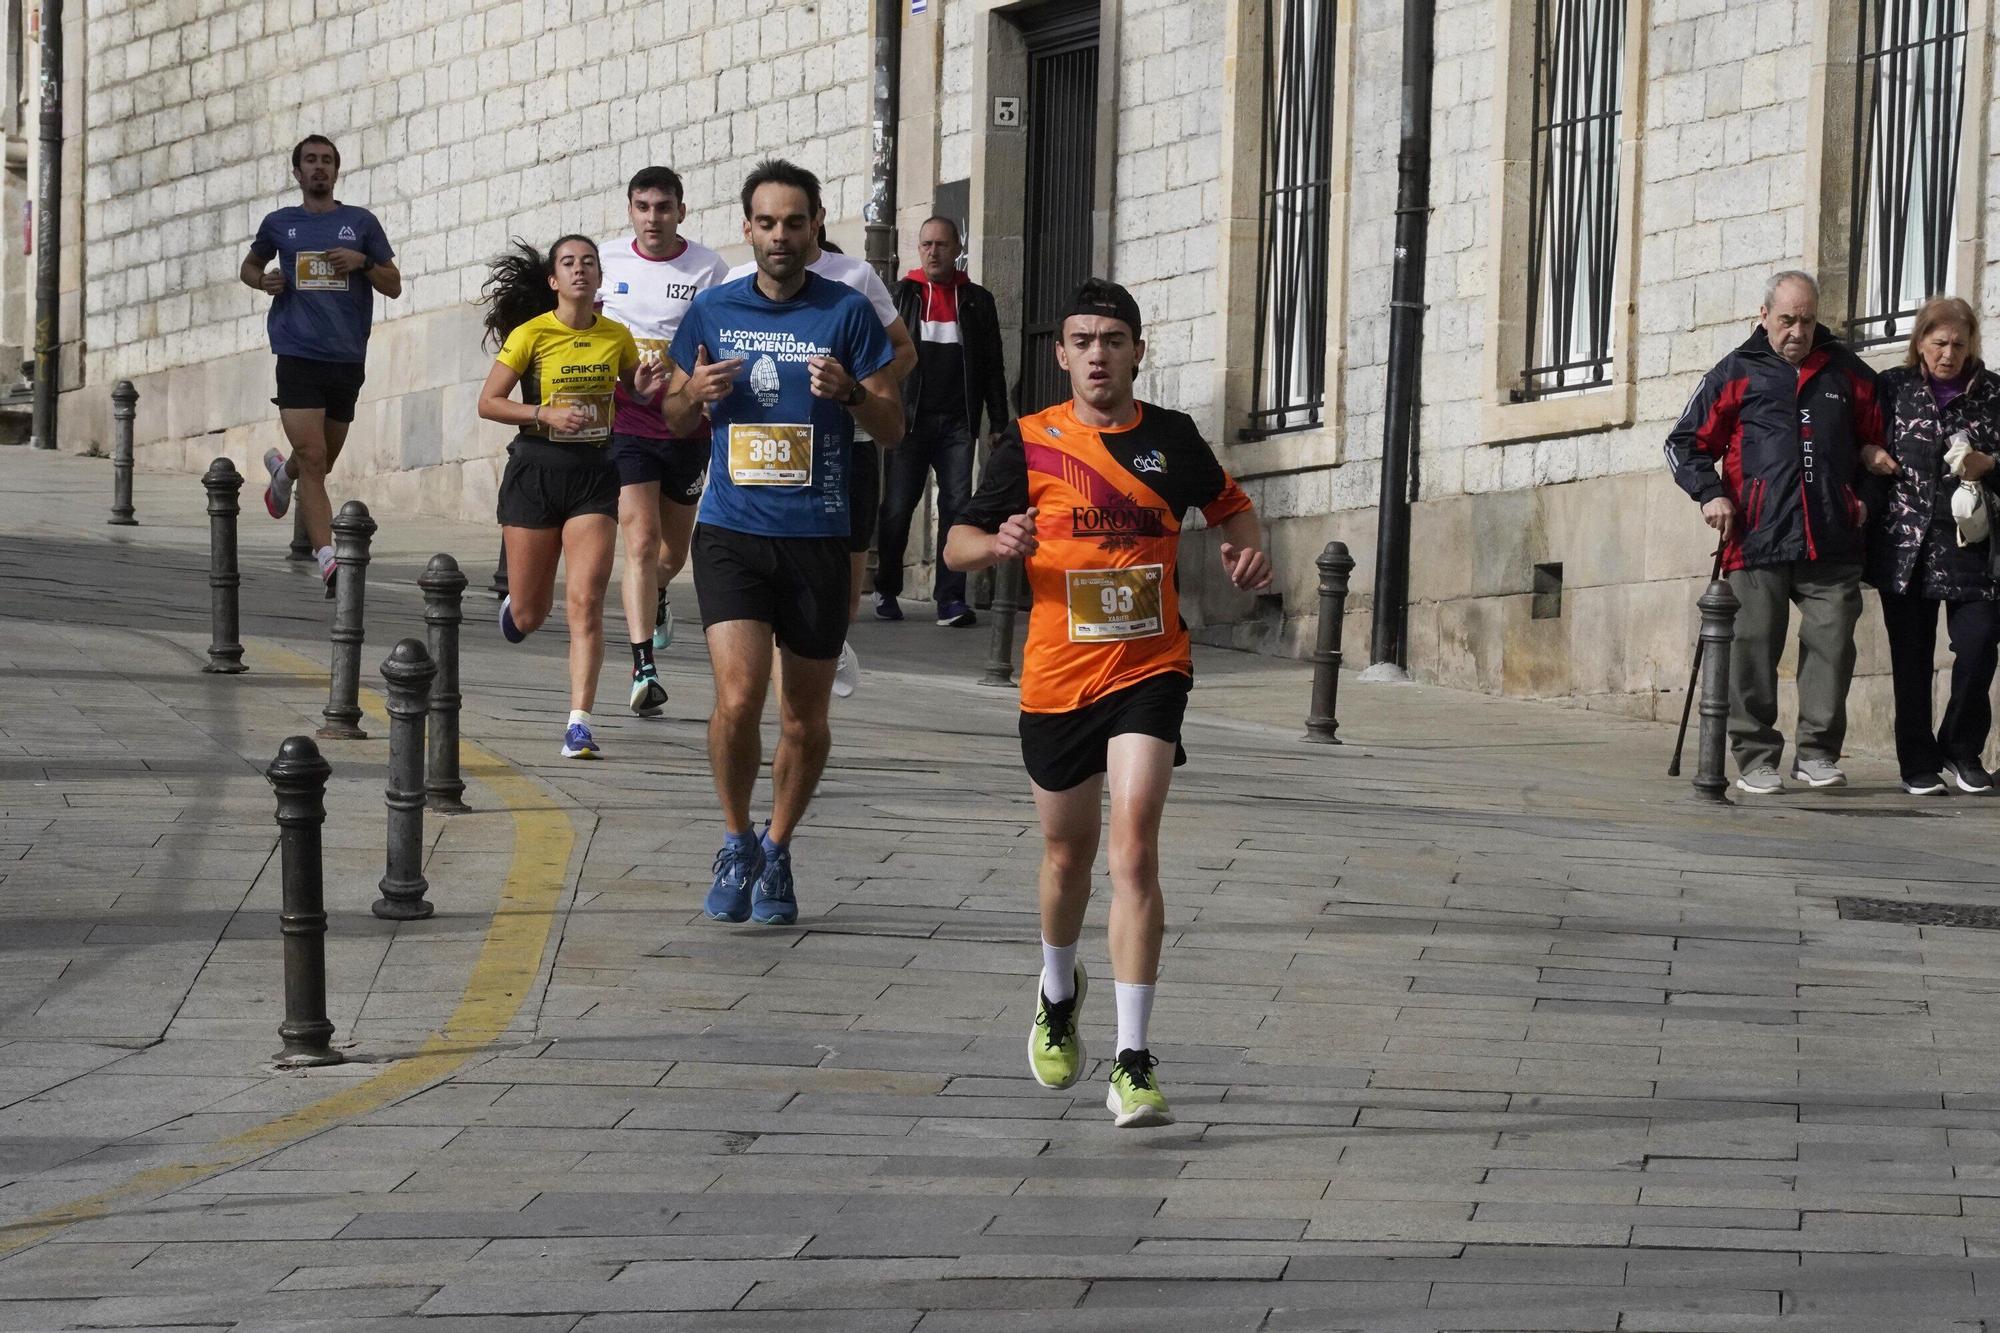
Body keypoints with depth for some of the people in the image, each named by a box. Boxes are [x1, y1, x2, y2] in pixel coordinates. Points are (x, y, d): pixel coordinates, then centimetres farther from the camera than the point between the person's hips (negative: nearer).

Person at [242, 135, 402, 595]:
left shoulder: (360, 223, 8)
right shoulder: (279, 224, 9)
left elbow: (394, 286, 11)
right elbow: (249, 266, 27)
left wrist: (363, 262, -8)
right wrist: (264, 280, 4)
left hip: (347, 358, 2)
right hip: (298, 355, -2)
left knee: (321, 462, 15)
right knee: (312, 459, -15)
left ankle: (283, 472, 51)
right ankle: (328, 561, -19)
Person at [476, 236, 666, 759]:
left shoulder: (618, 337, 3)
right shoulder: (531, 334, -6)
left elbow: (633, 392, 20)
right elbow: (488, 401, -5)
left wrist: (645, 390, -3)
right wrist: (546, 415, -18)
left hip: (594, 472, 1)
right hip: (535, 470, -1)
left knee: (585, 603, -13)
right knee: (529, 616, 8)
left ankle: (579, 724, -13)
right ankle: (514, 604, 47)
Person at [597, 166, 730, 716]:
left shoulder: (709, 269, -4)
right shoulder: (605, 260, 2)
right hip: (624, 420, 0)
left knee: (672, 552, 14)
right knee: (641, 540, -14)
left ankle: (655, 597, 50)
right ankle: (643, 669, -16)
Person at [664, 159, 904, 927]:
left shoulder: (847, 312, 0)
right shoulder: (712, 311, 6)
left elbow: (892, 430, 2)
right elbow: (676, 418, 18)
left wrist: (851, 392, -19)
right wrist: (695, 393, -5)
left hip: (817, 538, 0)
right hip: (730, 530, 0)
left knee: (806, 718, 8)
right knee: (739, 696, -16)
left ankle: (777, 851, 28)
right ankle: (735, 844, 4)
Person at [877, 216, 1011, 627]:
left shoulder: (977, 301, 12)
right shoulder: (901, 296, 8)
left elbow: (993, 368, 13)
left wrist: (1000, 424, 6)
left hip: (957, 422, 1)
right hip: (909, 419, -1)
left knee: (957, 507, -6)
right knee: (896, 508, 0)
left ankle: (951, 598, -6)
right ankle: (886, 591, 14)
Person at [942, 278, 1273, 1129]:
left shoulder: (1171, 438, 2)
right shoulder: (1030, 444, -2)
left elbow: (1228, 502, 21)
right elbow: (957, 544, 1)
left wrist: (1247, 548, 0)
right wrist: (998, 543, -21)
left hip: (1149, 672, -1)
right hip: (1056, 677, 1)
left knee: (1133, 850, -16)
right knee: (1068, 852, 17)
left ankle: (1133, 1062, -17)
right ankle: (1059, 991, 49)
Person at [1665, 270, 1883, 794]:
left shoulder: (1847, 373, 14)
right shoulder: (1736, 374, 8)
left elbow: (1878, 440, 25)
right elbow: (1685, 444, 11)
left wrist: (1866, 495, 11)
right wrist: (1710, 494, -4)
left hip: (1831, 543, 2)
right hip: (1757, 541, -2)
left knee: (1832, 643, -3)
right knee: (1755, 648, -1)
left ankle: (1817, 751, 6)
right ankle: (1756, 757, 5)